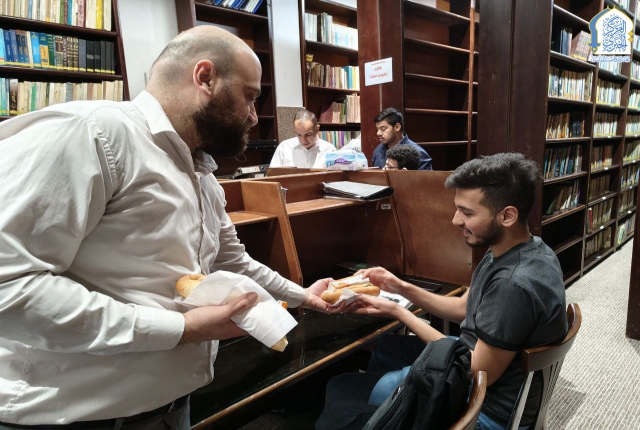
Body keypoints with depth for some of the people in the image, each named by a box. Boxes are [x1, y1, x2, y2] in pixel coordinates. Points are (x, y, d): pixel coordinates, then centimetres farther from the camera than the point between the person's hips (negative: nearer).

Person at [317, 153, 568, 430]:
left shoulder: (514, 284, -34)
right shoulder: (506, 251, -3)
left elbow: (480, 373, -25)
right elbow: (464, 308, 8)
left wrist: (398, 312, -21)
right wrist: (402, 288, -5)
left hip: (488, 407, -9)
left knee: (341, 389, -1)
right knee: (384, 347, 25)